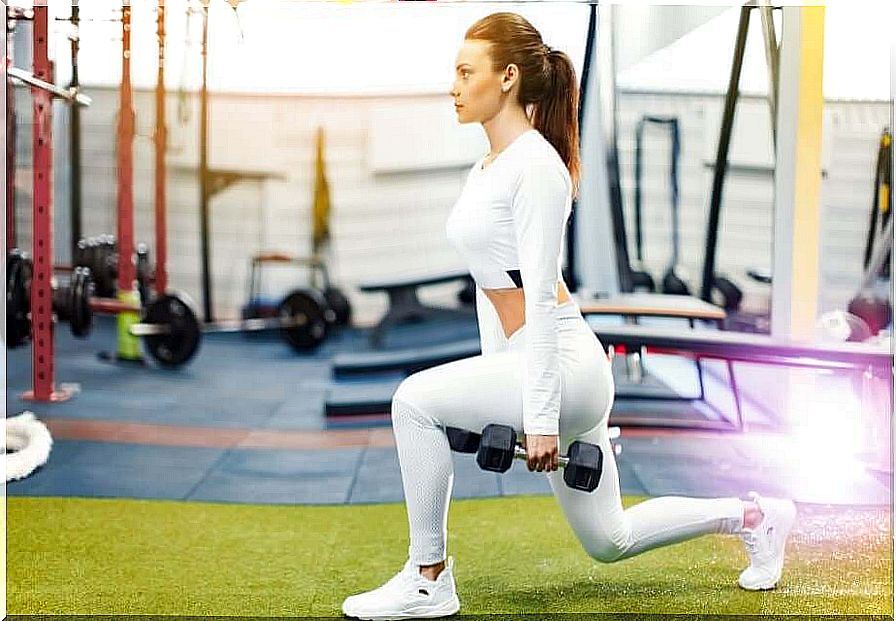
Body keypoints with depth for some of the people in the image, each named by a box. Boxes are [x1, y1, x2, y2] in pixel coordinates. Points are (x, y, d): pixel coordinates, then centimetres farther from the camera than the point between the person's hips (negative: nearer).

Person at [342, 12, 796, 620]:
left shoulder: (536, 166, -15)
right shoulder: (486, 169, 13)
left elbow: (540, 295, -21)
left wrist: (540, 415, -23)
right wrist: (495, 387, 21)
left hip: (564, 363, -10)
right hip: (524, 364, 10)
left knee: (416, 400, -22)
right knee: (610, 541, 17)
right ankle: (752, 517, 33)